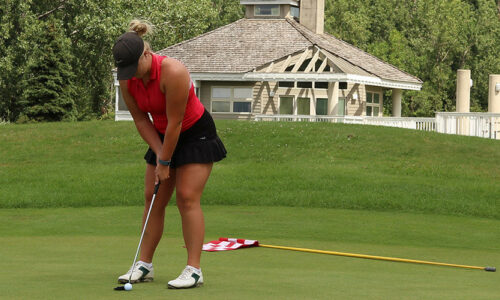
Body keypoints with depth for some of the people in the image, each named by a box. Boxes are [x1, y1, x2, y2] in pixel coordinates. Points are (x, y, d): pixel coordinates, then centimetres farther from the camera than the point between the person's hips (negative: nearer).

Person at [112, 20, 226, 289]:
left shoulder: (173, 72, -31)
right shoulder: (127, 80, -11)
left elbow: (174, 122, -26)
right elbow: (141, 120, -4)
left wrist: (165, 162, -20)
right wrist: (159, 155, -12)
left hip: (196, 134, -7)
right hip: (162, 136, 7)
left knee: (187, 198, -14)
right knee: (152, 199, 2)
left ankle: (194, 270, -15)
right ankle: (144, 266, 7)